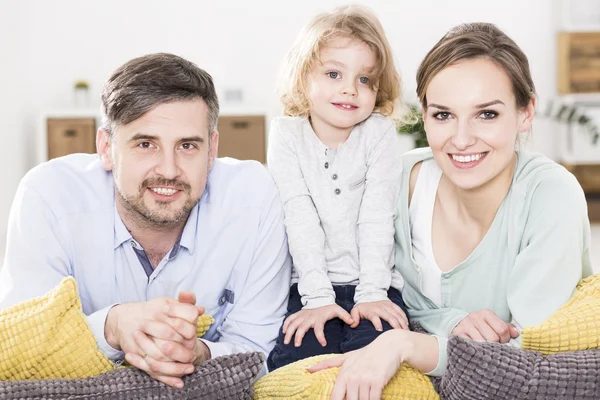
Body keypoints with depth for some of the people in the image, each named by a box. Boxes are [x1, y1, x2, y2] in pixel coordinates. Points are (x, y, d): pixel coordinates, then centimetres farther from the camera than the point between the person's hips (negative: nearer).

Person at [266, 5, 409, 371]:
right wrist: (318, 297, -18)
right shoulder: (287, 135, 0)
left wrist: (371, 294, -16)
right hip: (310, 284, 0)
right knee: (294, 361, -24)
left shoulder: (380, 133, 1)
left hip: (373, 281, 0)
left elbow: (377, 216, -7)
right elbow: (301, 220, -10)